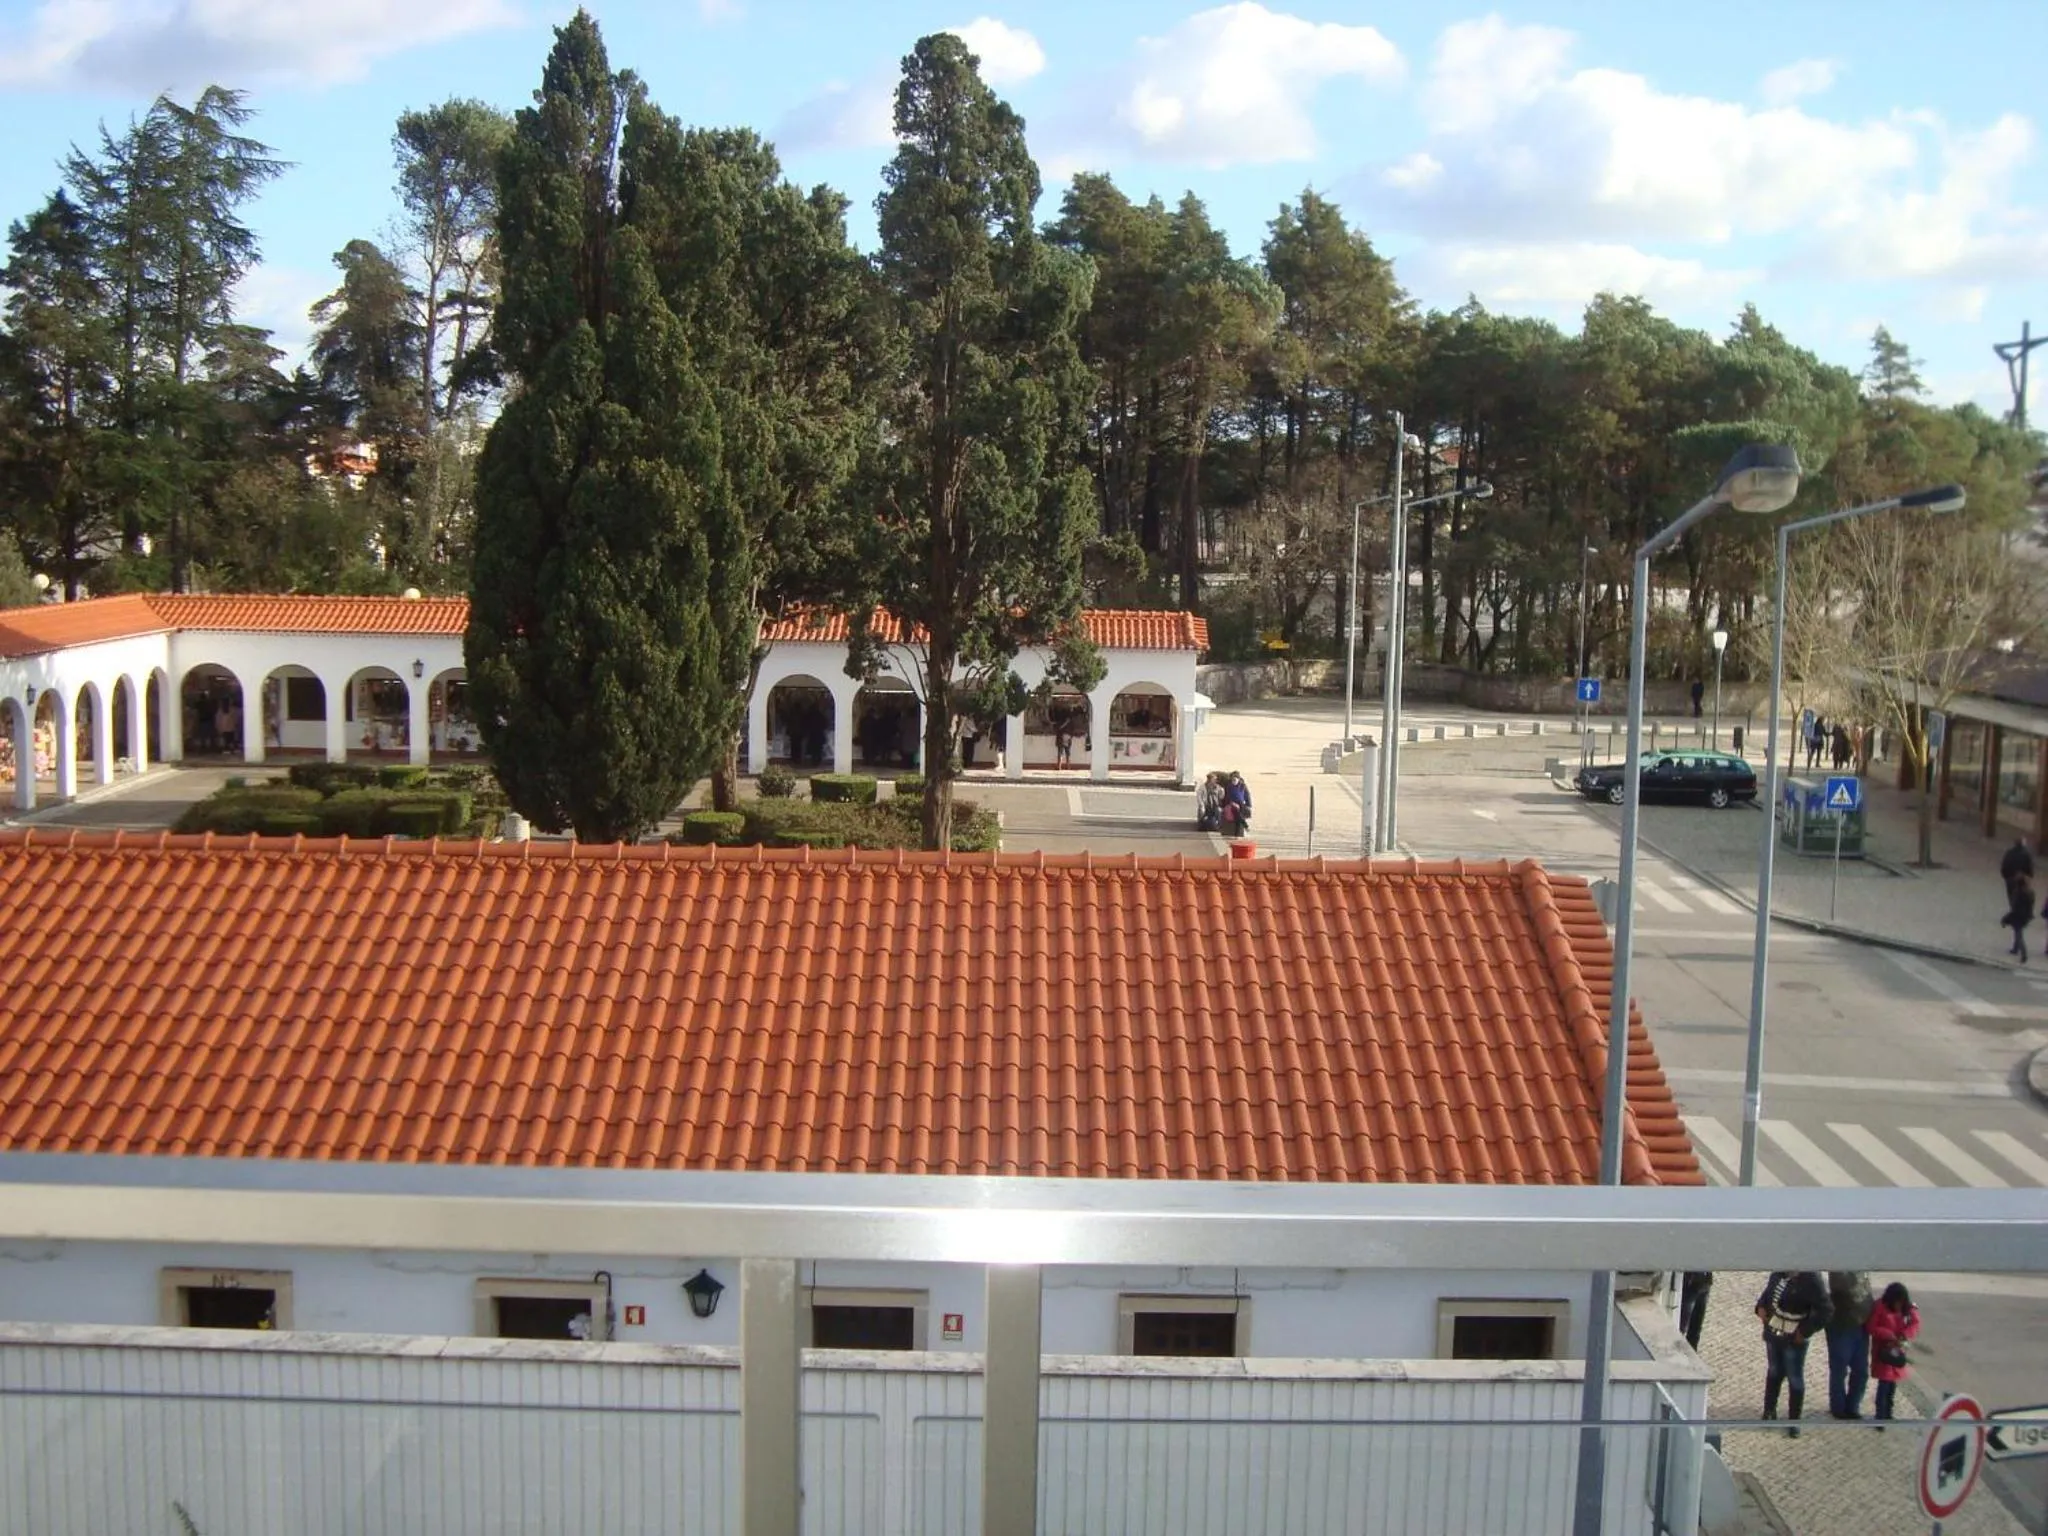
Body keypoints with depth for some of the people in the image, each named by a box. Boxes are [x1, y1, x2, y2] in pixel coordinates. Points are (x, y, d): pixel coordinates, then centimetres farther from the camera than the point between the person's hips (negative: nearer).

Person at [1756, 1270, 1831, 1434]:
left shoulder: (1810, 1280, -23)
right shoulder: (1778, 1272, -4)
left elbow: (1824, 1312, -20)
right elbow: (1768, 1290, 16)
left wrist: (1805, 1331, -18)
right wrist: (1761, 1306, 0)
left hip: (1794, 1340, -6)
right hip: (1772, 1334, 6)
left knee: (1795, 1379, 8)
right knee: (1774, 1373, 22)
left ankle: (1794, 1421, 22)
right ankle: (1769, 1410, 40)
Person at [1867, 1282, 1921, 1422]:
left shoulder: (1909, 1309, -2)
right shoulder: (1880, 1307, -15)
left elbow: (1915, 1325, -4)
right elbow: (1870, 1327, -13)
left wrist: (1904, 1335, -21)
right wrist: (1888, 1334, -24)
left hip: (1898, 1351, 5)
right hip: (1883, 1351, -5)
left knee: (1893, 1383, 13)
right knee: (1884, 1384, -8)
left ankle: (1888, 1414, 27)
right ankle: (1880, 1418, -2)